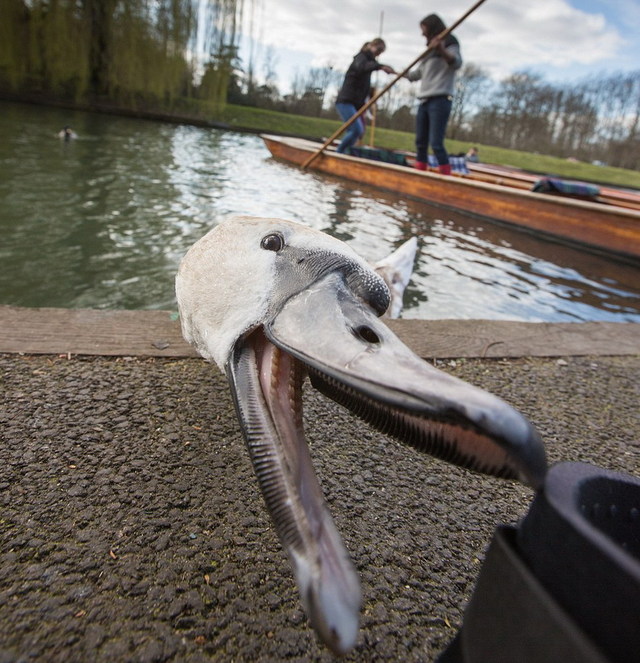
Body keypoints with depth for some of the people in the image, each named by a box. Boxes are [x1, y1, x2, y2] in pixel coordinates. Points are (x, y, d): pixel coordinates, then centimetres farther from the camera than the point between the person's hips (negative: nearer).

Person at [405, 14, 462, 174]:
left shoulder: (449, 43, 2)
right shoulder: (431, 49, 25)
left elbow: (456, 63, -18)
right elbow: (418, 73, 36)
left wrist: (441, 50, -36)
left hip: (440, 100, -9)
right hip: (425, 100, 9)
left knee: (436, 143, -20)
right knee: (421, 142, 4)